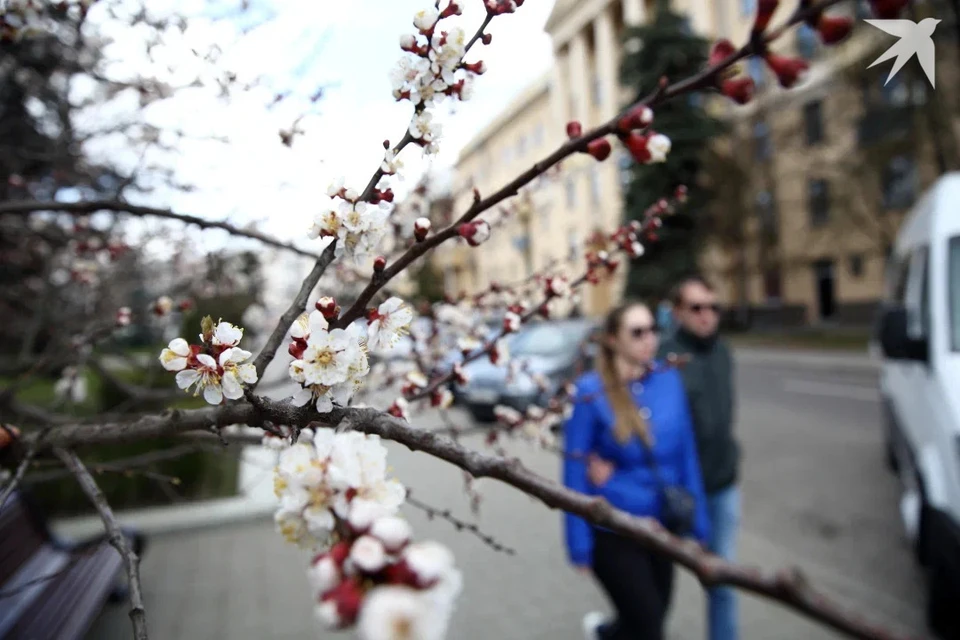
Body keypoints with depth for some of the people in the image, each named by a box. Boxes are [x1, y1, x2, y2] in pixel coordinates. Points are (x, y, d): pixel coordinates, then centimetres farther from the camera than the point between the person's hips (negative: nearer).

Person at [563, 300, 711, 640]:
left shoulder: (669, 379, -5)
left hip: (662, 527, 5)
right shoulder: (591, 392, -17)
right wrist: (579, 544, -9)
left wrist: (698, 522, 7)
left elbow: (686, 454, 3)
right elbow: (575, 471, -12)